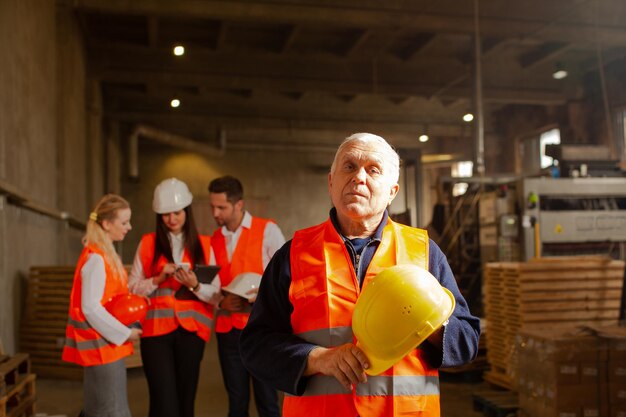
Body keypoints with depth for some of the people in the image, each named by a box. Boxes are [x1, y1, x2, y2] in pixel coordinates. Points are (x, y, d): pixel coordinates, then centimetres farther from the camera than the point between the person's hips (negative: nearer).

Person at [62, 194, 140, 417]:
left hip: (107, 343, 9)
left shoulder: (106, 254, 11)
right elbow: (90, 308, -22)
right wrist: (125, 333, -16)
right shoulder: (96, 258, -18)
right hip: (102, 345, -9)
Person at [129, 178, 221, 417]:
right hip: (156, 329, -1)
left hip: (191, 330, 1)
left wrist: (195, 285, -17)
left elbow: (216, 295, 1)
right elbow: (132, 288, 2)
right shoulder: (147, 244, 6)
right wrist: (158, 279, -13)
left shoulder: (203, 245, 6)